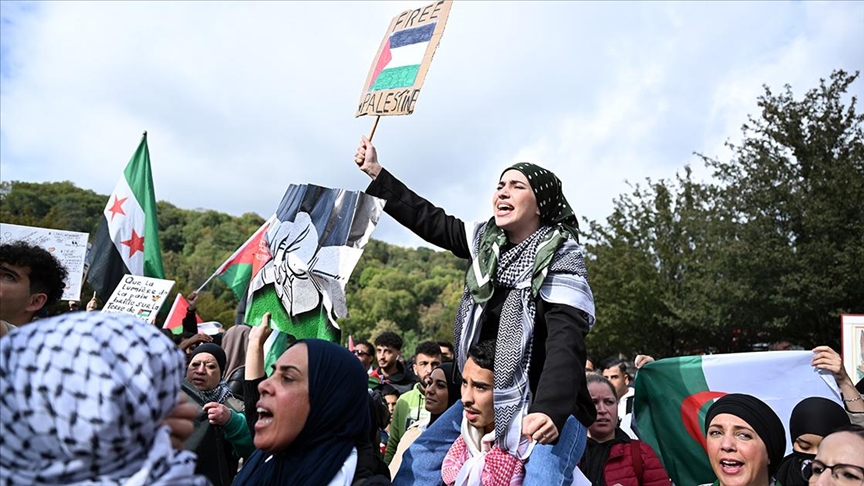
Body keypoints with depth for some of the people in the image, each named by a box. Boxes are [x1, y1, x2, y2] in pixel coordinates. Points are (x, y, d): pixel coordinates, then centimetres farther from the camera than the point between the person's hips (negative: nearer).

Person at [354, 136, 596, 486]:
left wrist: (550, 411, -44)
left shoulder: (560, 258, -16)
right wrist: (375, 172, 12)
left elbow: (566, 341, -28)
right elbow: (431, 221, 11)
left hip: (549, 407, -6)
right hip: (486, 398, 7)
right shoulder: (488, 241, 3)